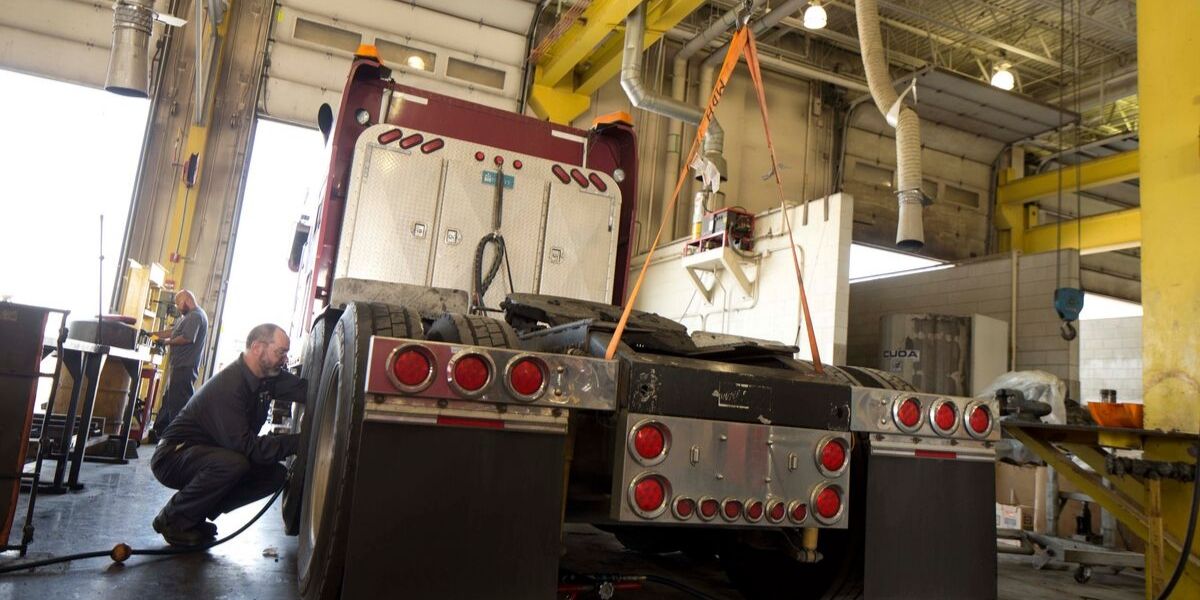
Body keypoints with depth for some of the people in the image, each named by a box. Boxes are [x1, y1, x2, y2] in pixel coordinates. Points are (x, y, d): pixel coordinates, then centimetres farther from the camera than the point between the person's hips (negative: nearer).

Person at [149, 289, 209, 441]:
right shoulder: (189, 316, 20)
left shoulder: (196, 316, -14)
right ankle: (158, 432, 26)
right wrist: (152, 334, 22)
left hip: (185, 367, -11)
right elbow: (174, 331, 25)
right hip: (180, 366, 11)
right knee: (168, 399, 17)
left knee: (178, 402, -8)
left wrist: (167, 342, -11)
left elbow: (187, 338, -23)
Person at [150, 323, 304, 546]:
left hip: (211, 455, 8)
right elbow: (245, 446, -33)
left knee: (276, 474, -7)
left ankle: (195, 516, 4)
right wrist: (298, 441, -34)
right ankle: (172, 519, -10)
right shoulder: (228, 385, -28)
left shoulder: (267, 376, -3)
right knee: (232, 463, -36)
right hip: (172, 457, -8)